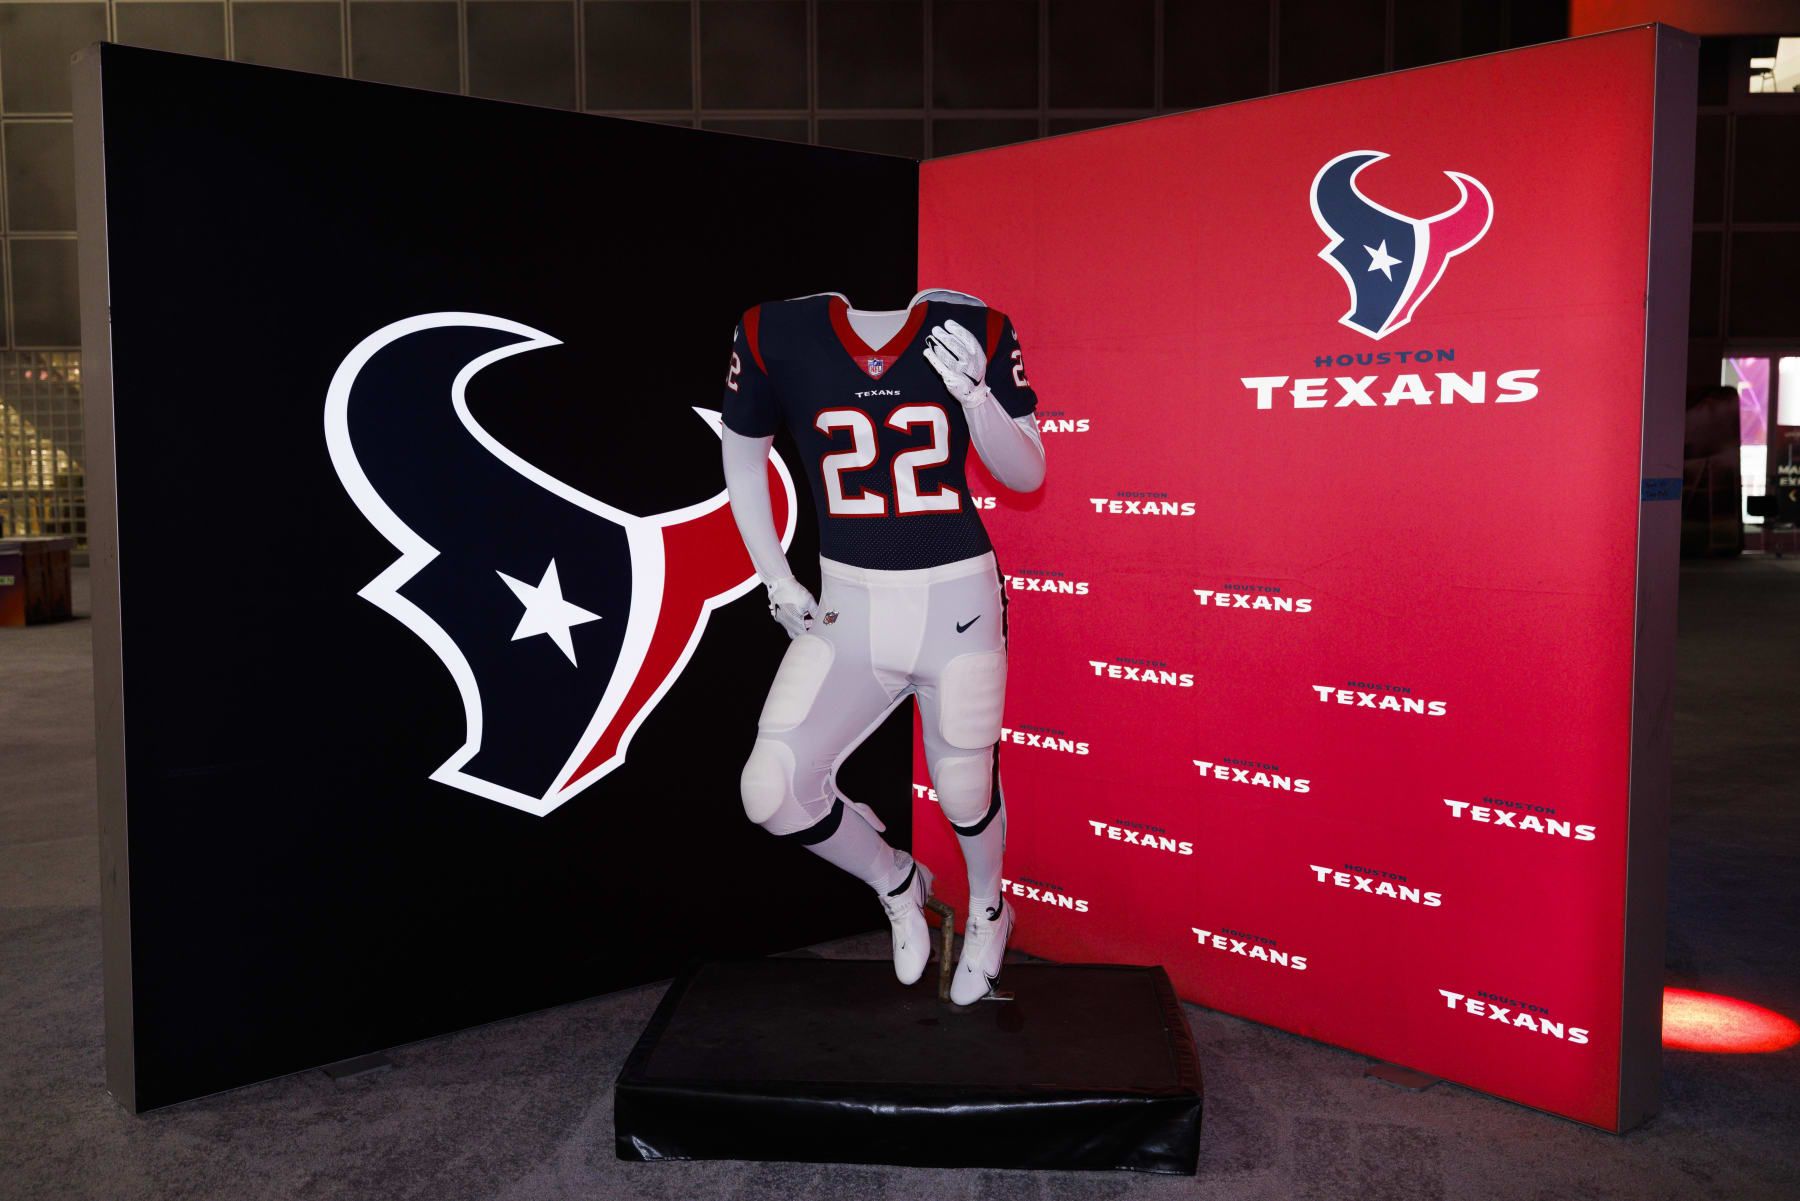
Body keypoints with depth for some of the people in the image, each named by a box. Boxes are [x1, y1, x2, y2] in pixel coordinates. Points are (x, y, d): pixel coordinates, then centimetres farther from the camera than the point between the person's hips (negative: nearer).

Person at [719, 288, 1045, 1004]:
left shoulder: (975, 330, -7)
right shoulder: (774, 333, -7)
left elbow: (1027, 474, -2)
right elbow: (742, 458, 9)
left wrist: (974, 392, -21)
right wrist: (777, 583, 5)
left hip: (956, 596, -1)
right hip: (847, 605, 1)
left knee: (965, 790, 9)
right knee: (772, 793, -8)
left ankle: (988, 913, 46)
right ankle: (897, 884, 24)